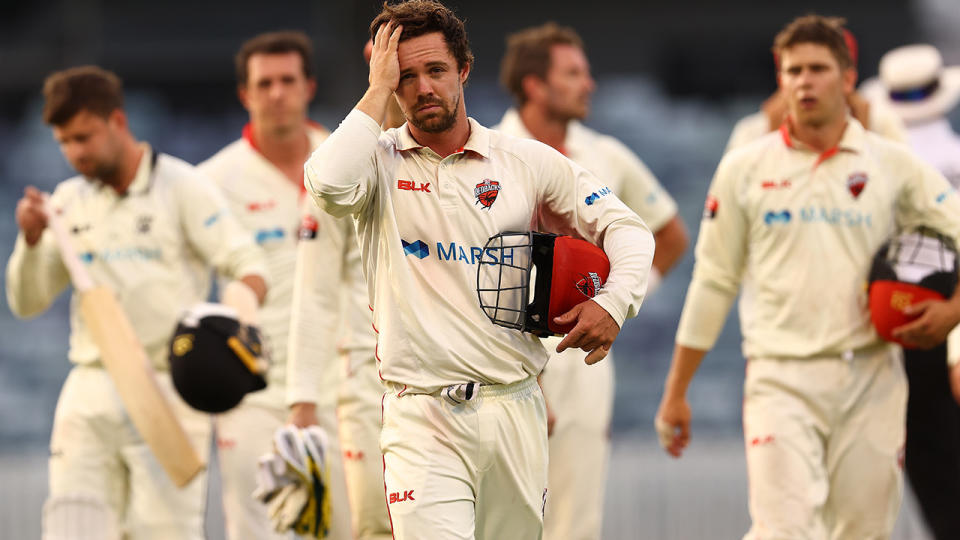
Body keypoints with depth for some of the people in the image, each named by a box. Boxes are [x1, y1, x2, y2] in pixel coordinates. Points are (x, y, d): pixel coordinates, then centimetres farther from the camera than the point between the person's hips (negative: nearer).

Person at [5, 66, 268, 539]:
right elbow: (27, 303, 12)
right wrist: (31, 240, -6)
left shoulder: (182, 187, -1)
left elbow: (250, 268, -6)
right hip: (90, 390, 5)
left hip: (167, 391, -4)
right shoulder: (69, 202, 13)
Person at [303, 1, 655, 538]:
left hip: (516, 409, 3)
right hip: (422, 416, -3)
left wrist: (614, 301, -6)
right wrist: (379, 91, -10)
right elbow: (329, 183, -21)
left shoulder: (529, 161, 8)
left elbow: (624, 227, 14)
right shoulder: (380, 161, 3)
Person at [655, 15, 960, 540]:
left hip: (870, 379, 1)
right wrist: (675, 392, 10)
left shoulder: (893, 164, 5)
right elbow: (713, 283, 10)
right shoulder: (745, 168, 6)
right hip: (781, 377, -1)